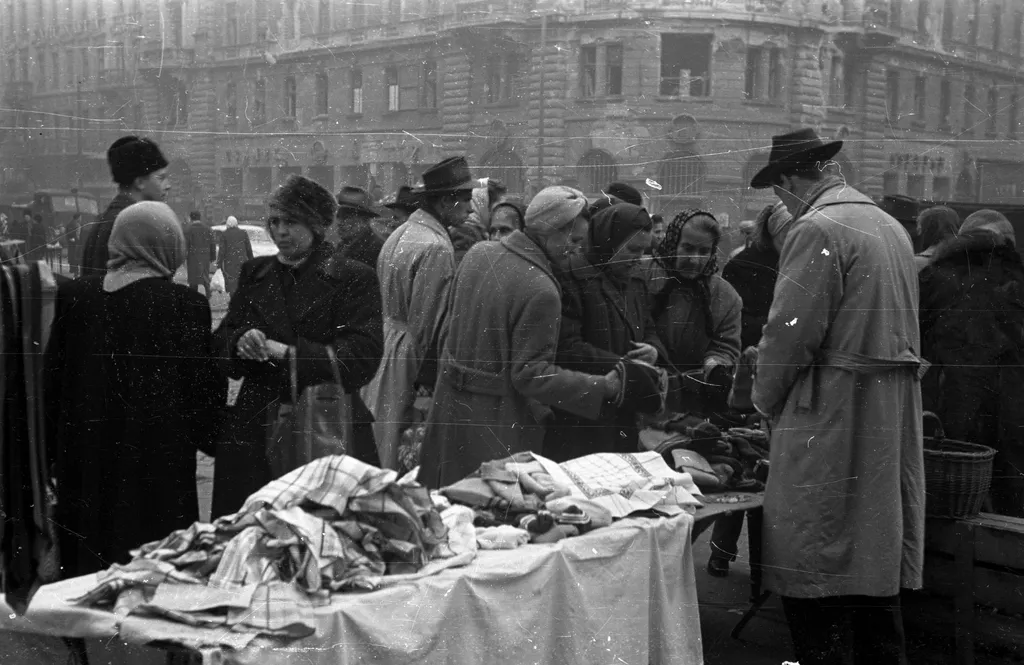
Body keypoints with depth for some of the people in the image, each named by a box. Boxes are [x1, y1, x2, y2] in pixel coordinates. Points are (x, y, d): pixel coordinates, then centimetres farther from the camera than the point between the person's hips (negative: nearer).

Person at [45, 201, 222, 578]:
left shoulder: (72, 296, 0)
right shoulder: (185, 306, -12)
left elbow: (53, 379, 6)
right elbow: (204, 386, -6)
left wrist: (55, 448, 16)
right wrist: (209, 437, 11)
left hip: (85, 461, 4)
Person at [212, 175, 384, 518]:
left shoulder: (355, 278, 0)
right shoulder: (254, 273, 16)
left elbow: (363, 357, -10)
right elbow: (221, 341, 15)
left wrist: (288, 352, -18)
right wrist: (241, 341, -9)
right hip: (256, 431, 4)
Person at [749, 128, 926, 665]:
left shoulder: (817, 230, -13)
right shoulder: (892, 227, 13)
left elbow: (790, 334, -16)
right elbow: (896, 328, 14)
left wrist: (766, 402, 1)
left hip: (834, 421, -9)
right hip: (893, 420, 9)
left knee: (816, 581, 0)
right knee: (876, 567, 18)